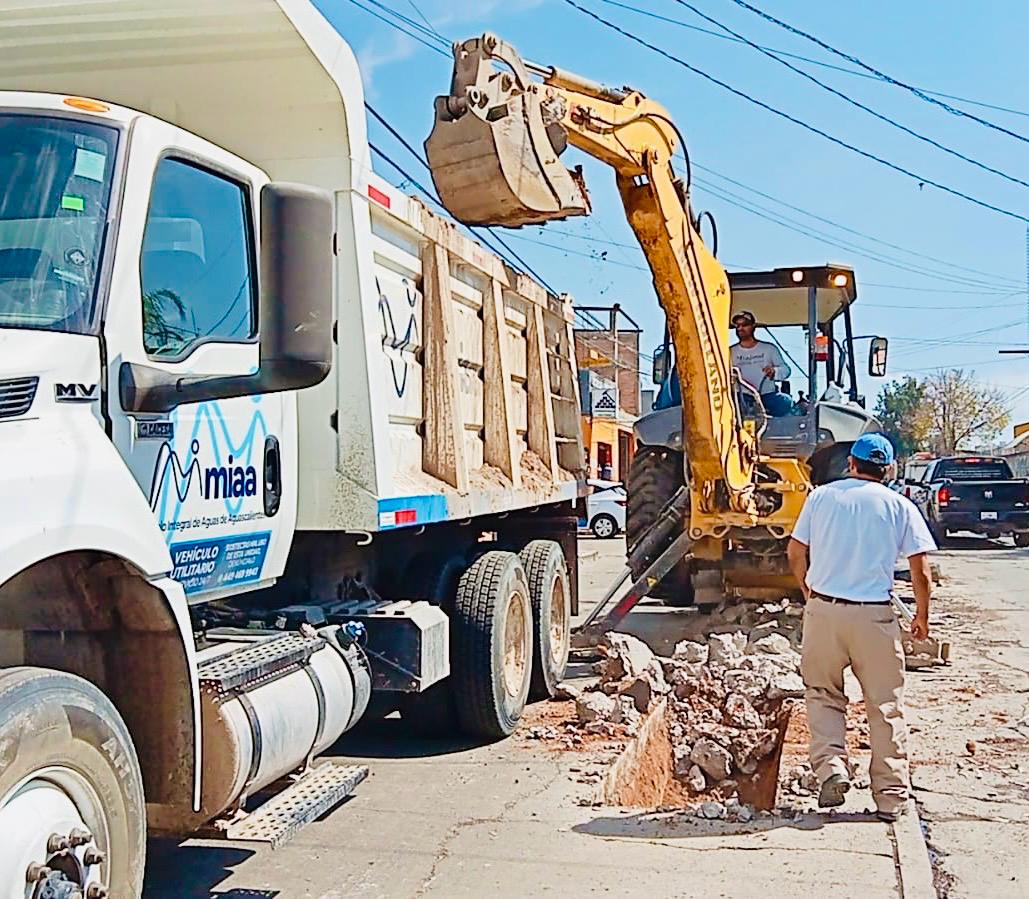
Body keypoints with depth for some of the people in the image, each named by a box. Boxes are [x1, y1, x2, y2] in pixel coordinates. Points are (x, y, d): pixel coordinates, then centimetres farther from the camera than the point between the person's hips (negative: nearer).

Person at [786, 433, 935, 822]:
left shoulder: (823, 495, 5)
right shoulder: (900, 507, 2)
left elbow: (795, 553, 8)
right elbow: (921, 572, -1)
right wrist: (922, 616, 14)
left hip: (823, 610, 1)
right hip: (875, 615, 0)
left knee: (822, 694, 17)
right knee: (885, 705, 9)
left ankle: (831, 767, -1)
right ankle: (891, 797, 15)